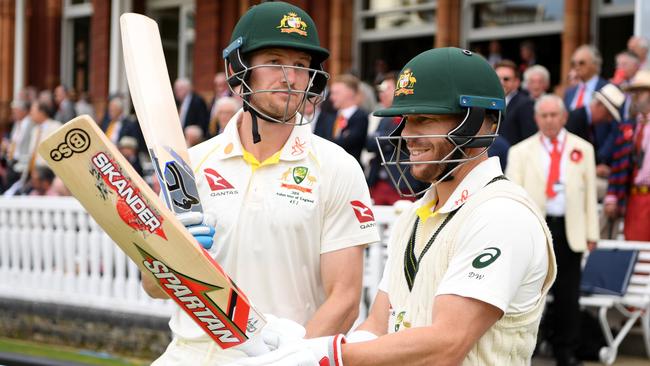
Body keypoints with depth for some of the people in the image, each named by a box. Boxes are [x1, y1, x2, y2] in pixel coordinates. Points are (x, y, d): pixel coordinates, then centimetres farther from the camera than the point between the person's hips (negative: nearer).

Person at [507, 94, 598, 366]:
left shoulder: (582, 149, 9)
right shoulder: (520, 151, 6)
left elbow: (590, 192, 7)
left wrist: (591, 233, 2)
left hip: (569, 229, 1)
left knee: (567, 294, 4)